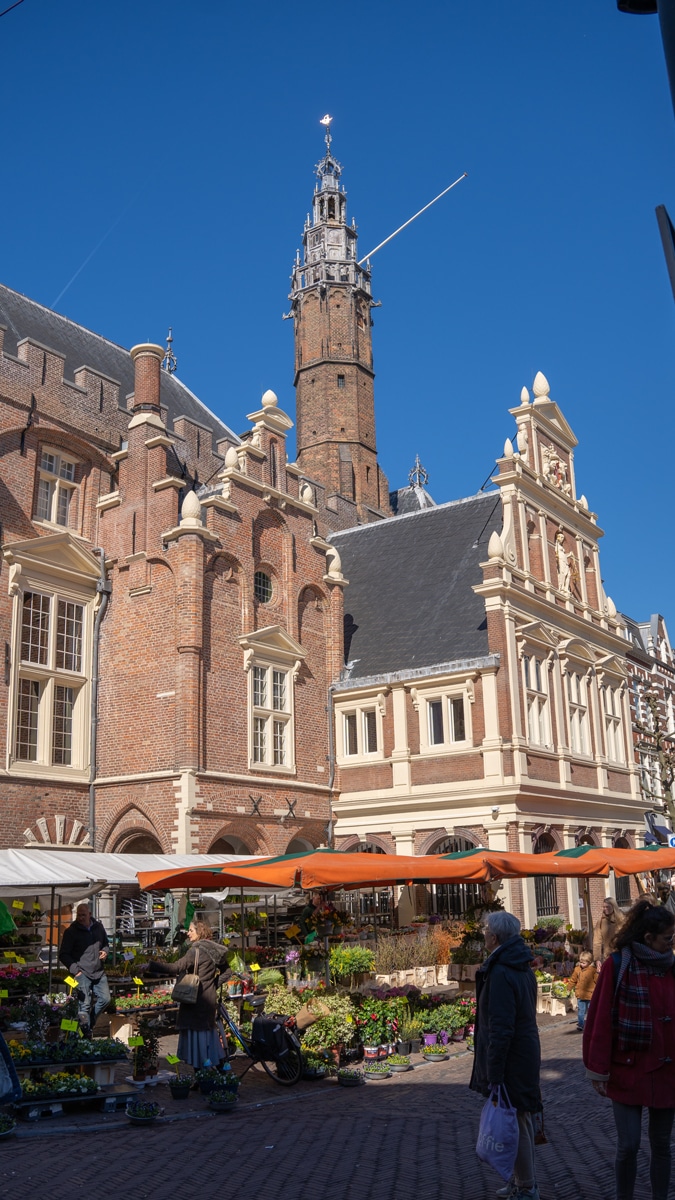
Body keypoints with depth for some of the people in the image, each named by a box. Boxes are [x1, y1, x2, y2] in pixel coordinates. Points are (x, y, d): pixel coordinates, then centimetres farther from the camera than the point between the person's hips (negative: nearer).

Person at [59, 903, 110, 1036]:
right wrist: (75, 970, -16)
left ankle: (90, 1022, 28)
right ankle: (86, 1034, 2)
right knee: (84, 1004, -7)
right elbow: (63, 954, -5)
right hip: (82, 972, -5)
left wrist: (105, 951, 2)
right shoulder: (71, 931, -7)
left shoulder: (98, 927, 7)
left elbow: (105, 943, 25)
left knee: (105, 999, 6)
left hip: (99, 971, 5)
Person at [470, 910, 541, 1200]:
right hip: (527, 1056, 10)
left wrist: (494, 1076, -20)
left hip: (511, 1062, -10)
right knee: (522, 1121, 20)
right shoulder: (523, 969, 8)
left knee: (514, 1125, 2)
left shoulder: (500, 974, -23)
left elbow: (500, 1030, -25)